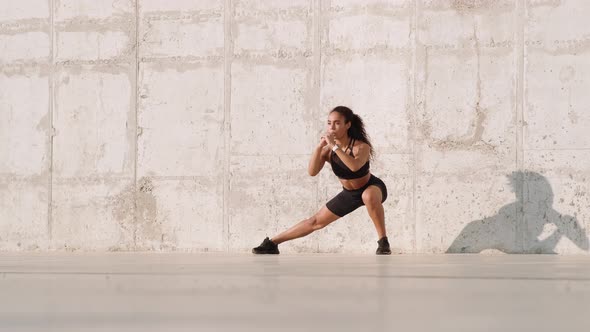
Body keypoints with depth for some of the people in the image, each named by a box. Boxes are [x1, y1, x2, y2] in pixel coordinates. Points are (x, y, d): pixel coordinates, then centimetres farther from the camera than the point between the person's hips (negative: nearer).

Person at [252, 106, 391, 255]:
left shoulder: (361, 147, -30)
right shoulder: (328, 150, -15)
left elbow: (355, 166, -52)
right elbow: (312, 172, -28)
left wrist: (335, 146, -51)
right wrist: (319, 147, -38)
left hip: (373, 187, -5)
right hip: (349, 193, 5)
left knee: (368, 196, -43)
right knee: (316, 221, 5)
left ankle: (383, 242, -29)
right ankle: (272, 243, 15)